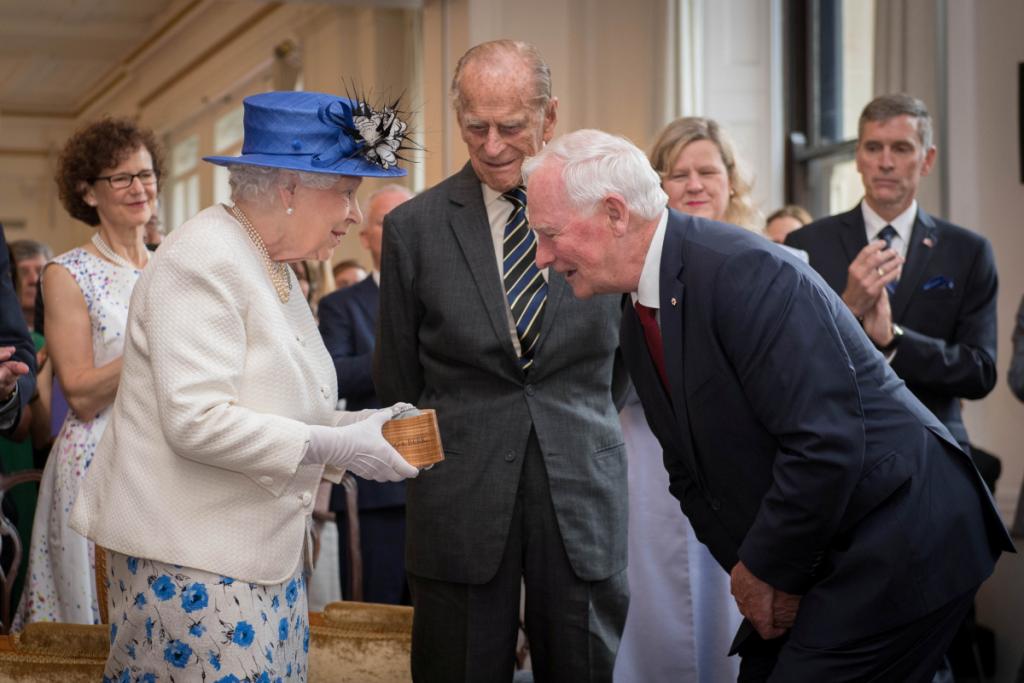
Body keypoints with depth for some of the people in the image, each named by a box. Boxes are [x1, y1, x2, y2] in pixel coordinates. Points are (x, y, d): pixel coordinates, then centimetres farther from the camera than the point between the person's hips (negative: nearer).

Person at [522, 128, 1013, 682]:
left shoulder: (744, 272, -23)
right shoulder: (637, 325, 7)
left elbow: (825, 445, -28)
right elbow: (691, 472, 14)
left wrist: (764, 570, -16)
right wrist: (743, 566, 0)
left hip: (898, 543, -8)